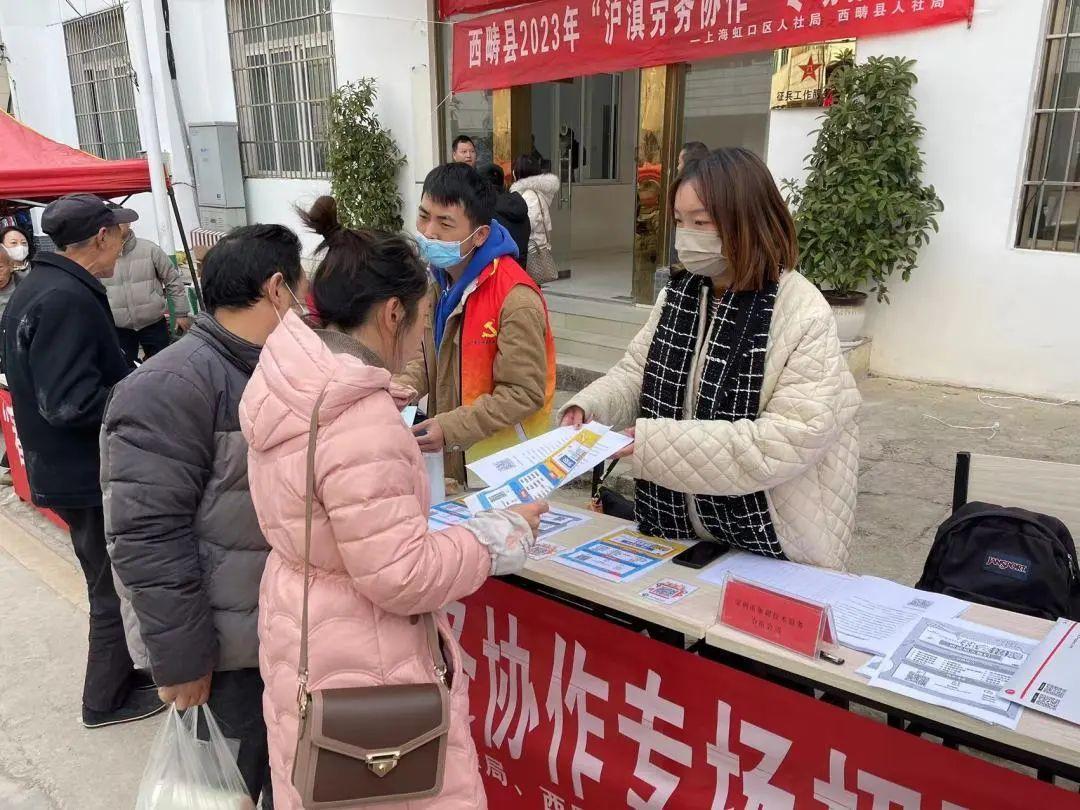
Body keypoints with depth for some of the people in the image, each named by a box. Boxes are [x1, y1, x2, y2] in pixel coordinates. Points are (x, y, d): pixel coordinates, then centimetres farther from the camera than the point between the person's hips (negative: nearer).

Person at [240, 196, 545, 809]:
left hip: (305, 632, 9)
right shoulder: (362, 421, -31)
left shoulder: (290, 378, -2)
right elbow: (401, 576, -27)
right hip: (360, 664, -9)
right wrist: (504, 532, -16)